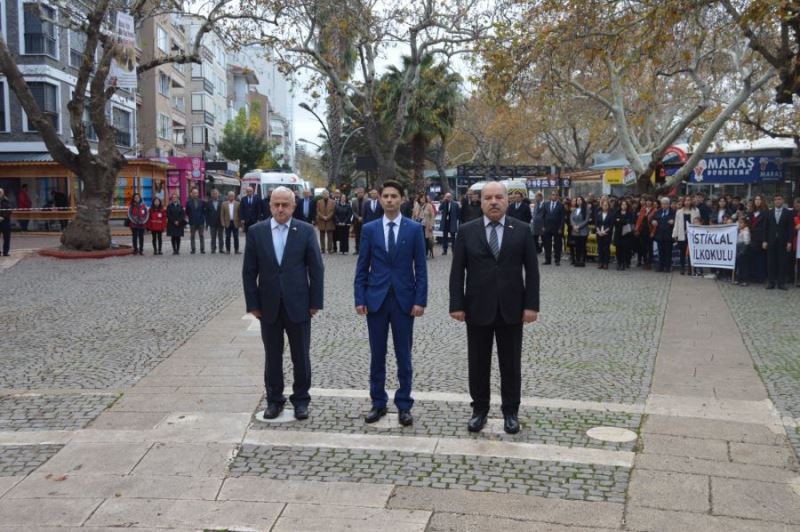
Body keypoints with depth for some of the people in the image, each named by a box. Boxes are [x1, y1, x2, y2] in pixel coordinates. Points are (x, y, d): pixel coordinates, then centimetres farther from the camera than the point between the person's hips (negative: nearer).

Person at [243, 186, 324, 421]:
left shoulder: (306, 231, -3)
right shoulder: (256, 231, 0)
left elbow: (316, 269, -2)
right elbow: (249, 271, 2)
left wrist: (315, 302, -4)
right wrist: (252, 304, -2)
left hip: (298, 305, -1)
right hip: (269, 306, 1)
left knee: (301, 357, 8)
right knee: (272, 357, 11)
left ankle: (301, 399, 22)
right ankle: (274, 399, 24)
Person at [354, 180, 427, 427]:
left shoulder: (415, 228, 0)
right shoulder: (369, 228, 4)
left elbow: (420, 268, 0)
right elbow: (362, 267, 5)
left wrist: (420, 300, -7)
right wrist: (359, 298, -2)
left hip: (403, 299, -1)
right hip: (376, 298, 1)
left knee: (403, 356, 6)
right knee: (377, 355, 8)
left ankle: (404, 405, 15)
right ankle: (378, 403, 19)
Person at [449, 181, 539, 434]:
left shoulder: (522, 230, 2)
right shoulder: (467, 231, 1)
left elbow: (532, 271, 1)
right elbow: (457, 271, 0)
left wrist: (531, 305, -6)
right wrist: (457, 305, -7)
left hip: (511, 309, 0)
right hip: (478, 308, 0)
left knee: (511, 364, 9)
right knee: (478, 363, 9)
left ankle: (511, 411, 22)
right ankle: (479, 409, 23)